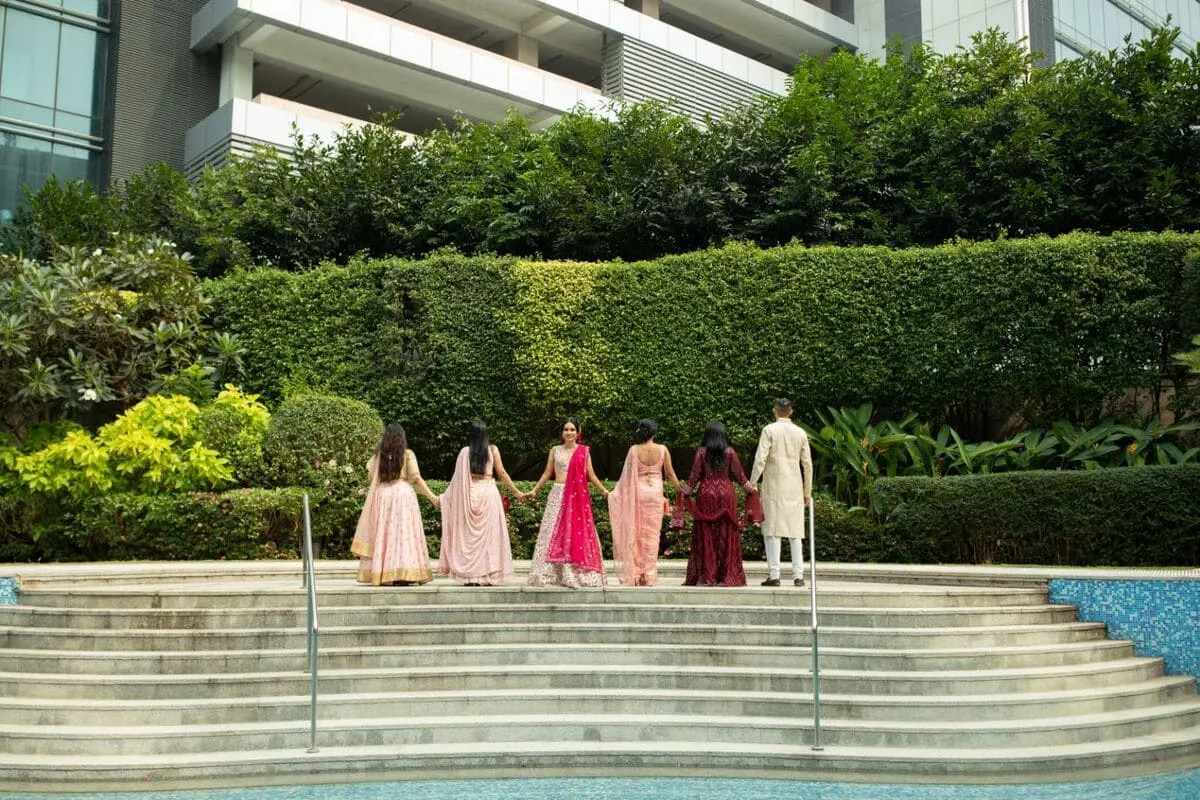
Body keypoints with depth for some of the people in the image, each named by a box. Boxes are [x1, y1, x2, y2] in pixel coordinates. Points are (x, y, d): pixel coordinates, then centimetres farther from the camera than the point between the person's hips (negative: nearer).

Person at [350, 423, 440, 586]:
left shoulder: (379, 455, 7)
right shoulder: (407, 454, -1)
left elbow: (371, 476, 4)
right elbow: (416, 479, -5)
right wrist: (432, 497, -1)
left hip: (382, 495, 3)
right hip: (403, 495, -3)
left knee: (383, 535, 8)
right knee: (403, 534, -3)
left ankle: (382, 575, 6)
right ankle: (402, 574, -10)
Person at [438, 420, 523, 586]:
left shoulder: (465, 451, 0)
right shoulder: (493, 450, 0)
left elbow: (458, 476, 1)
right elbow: (502, 473, 1)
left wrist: (446, 496, 12)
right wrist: (516, 492, 10)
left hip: (470, 493, 1)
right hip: (488, 492, -1)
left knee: (469, 534, 7)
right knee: (488, 534, 4)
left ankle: (470, 576, 6)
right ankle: (486, 576, 2)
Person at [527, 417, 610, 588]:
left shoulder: (584, 451, 5)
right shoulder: (555, 450, 8)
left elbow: (591, 475, 7)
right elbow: (547, 473, 13)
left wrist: (605, 491, 2)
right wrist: (534, 490, 11)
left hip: (578, 497, -1)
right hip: (558, 495, 1)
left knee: (578, 532, -2)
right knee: (554, 533, -2)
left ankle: (578, 573, 2)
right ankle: (552, 573, 1)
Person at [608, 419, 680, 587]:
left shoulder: (634, 450, -5)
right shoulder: (663, 449, -3)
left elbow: (628, 474, -3)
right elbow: (670, 473, 2)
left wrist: (617, 492, 9)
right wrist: (680, 490, 15)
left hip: (637, 492, 0)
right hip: (655, 491, 1)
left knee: (636, 533, 8)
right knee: (652, 533, 7)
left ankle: (635, 573, 7)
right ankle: (649, 575, 7)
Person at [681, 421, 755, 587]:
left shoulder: (701, 452, -2)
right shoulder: (730, 452, 0)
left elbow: (695, 476, 0)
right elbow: (739, 475, 2)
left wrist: (686, 489, 14)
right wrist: (750, 488, 15)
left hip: (706, 494, 0)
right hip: (726, 495, 1)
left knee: (705, 536, 4)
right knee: (726, 536, 5)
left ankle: (706, 576, 3)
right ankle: (727, 576, 4)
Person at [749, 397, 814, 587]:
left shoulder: (770, 430, -3)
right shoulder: (800, 433, 9)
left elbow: (760, 459, -11)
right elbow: (807, 464, 10)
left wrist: (752, 483, -7)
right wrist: (808, 492, 16)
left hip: (773, 486, -4)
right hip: (795, 487, 4)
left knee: (773, 530, -2)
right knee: (795, 531, 7)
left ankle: (774, 575, -6)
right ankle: (798, 575, 5)